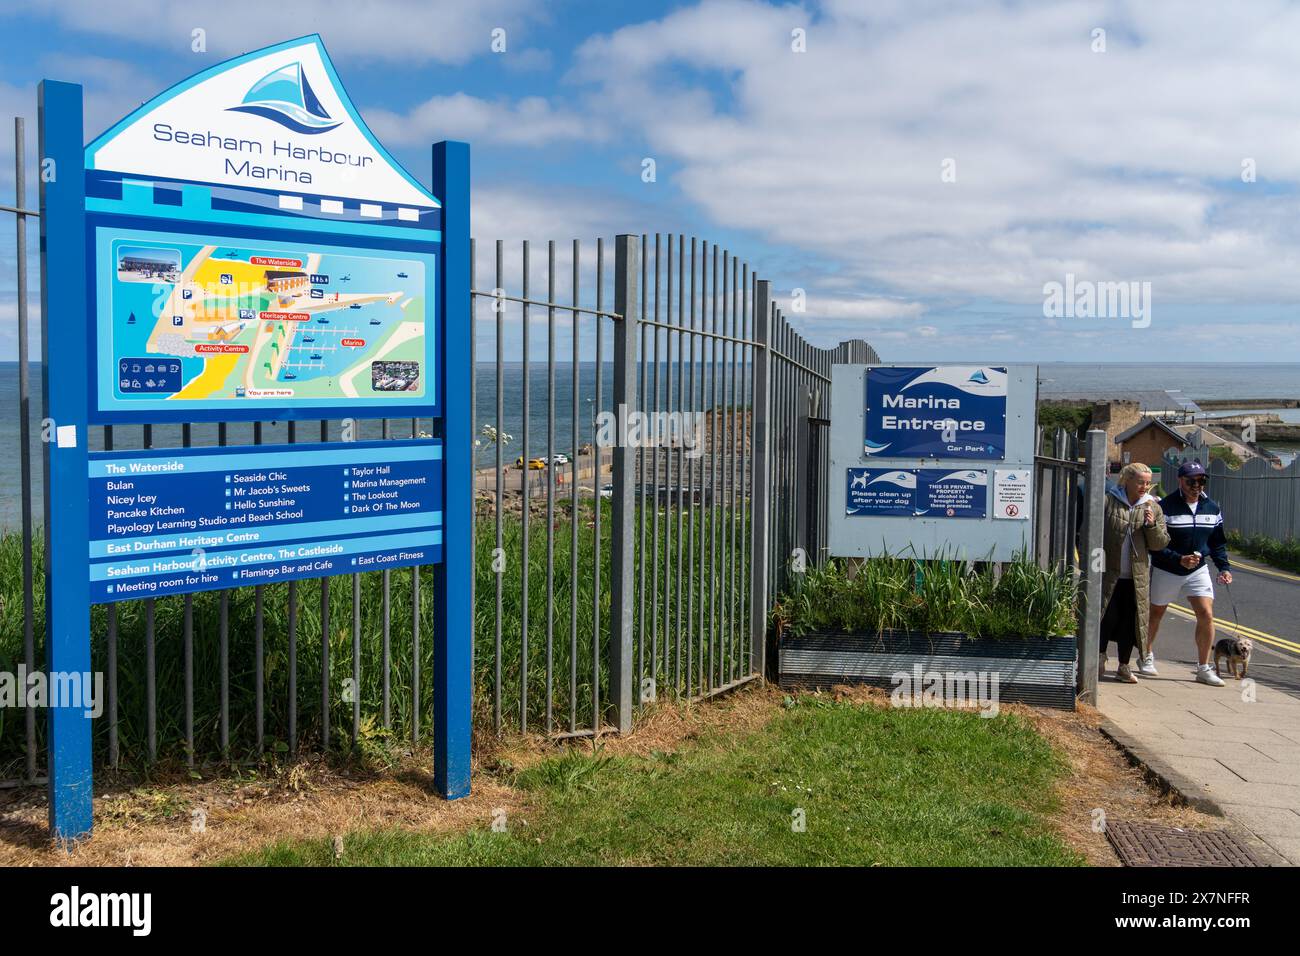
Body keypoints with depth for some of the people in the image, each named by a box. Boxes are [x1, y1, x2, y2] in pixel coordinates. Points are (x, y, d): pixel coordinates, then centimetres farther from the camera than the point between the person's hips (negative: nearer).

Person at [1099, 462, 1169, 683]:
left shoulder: (1153, 508, 7)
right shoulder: (1108, 501, -2)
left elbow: (1160, 543, 5)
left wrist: (1152, 525, -13)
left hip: (1137, 576, 3)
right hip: (1109, 573, -3)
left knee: (1130, 621, 7)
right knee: (1108, 616, -6)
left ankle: (1124, 667, 17)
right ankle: (1101, 656, 16)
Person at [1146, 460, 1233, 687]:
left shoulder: (1212, 508, 1)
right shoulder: (1165, 507, -16)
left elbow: (1218, 543, 11)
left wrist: (1224, 568, -2)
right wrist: (1179, 559, -28)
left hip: (1198, 570, 3)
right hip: (1166, 571, -3)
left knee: (1206, 615, -10)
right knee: (1156, 613, 13)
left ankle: (1204, 668, 1)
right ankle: (1147, 655, 37)